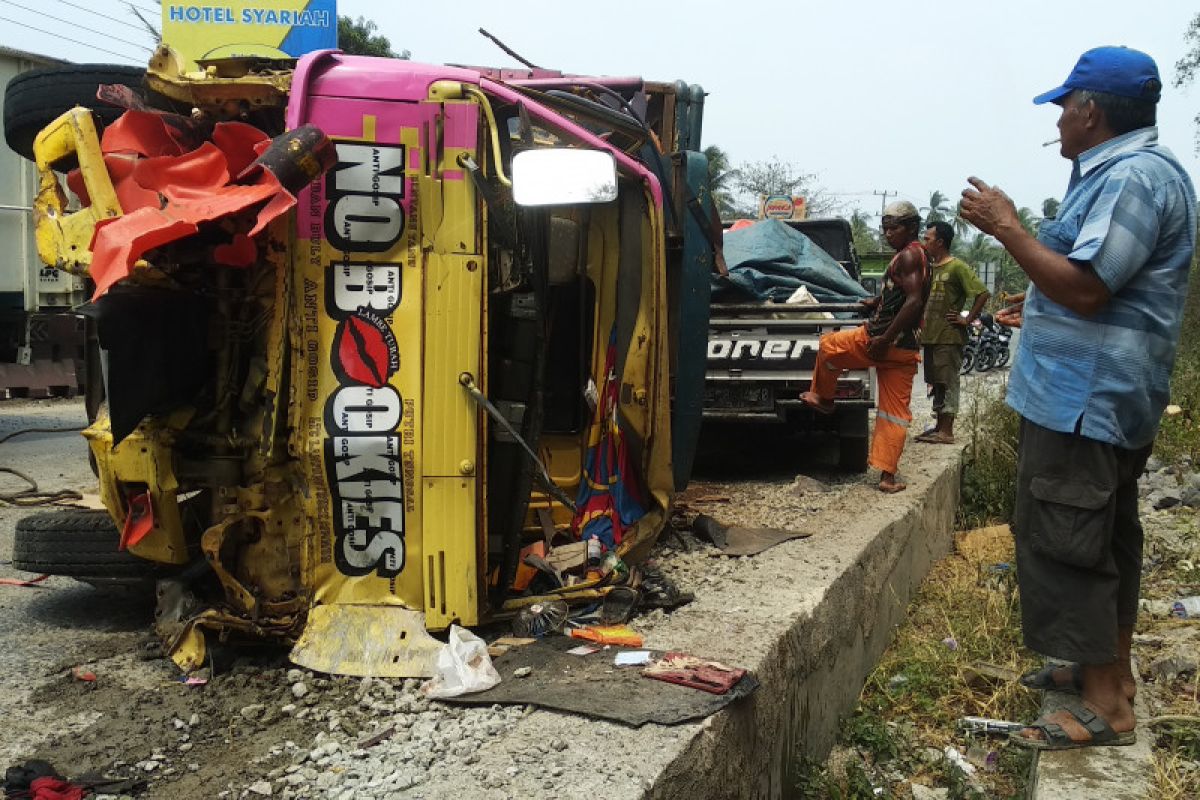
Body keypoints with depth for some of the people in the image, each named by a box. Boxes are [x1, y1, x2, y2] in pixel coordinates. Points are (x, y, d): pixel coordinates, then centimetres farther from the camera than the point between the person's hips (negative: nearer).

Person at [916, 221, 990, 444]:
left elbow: (982, 293, -16)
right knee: (936, 383, 12)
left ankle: (947, 432, -3)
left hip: (949, 336, -8)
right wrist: (922, 324, 13)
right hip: (930, 335, 8)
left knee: (947, 383, -5)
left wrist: (967, 320, -13)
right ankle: (939, 427, 20)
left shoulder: (957, 267, -10)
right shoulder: (930, 267, 14)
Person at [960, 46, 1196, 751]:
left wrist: (1007, 226, -18)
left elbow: (1086, 287, -25)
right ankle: (1111, 670, 30)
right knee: (1106, 538, 18)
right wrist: (1042, 308, 27)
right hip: (1108, 398, 11)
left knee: (1062, 542, -7)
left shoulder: (1133, 177, -18)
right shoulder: (1127, 170, 17)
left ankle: (1104, 706, 0)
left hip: (1085, 400, -11)